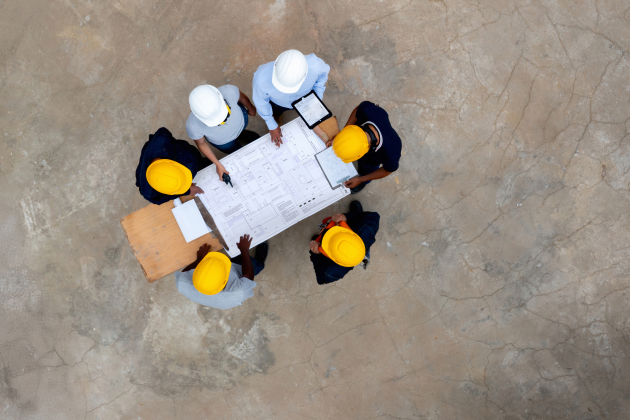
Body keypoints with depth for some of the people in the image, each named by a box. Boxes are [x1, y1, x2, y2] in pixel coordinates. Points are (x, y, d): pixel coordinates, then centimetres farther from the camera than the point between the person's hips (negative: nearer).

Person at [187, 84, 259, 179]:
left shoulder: (229, 91, -45)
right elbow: (201, 143, -22)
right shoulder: (193, 125, -46)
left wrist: (251, 108, 1)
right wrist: (218, 164, -17)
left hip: (241, 120, 1)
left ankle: (241, 133, 60)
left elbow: (242, 97, -19)